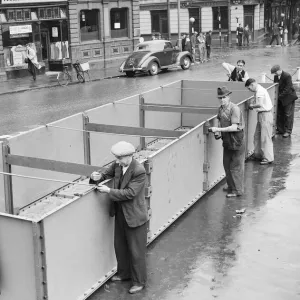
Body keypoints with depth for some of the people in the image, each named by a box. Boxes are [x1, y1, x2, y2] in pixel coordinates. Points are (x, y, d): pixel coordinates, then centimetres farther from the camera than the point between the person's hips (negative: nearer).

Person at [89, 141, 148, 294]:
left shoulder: (139, 171, -26)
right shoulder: (117, 165, -4)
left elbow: (129, 193, -27)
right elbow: (107, 174, 9)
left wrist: (109, 191, -25)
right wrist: (97, 177, -14)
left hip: (134, 216, -8)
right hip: (120, 213, 8)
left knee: (136, 251, 7)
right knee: (120, 246, 22)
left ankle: (139, 281, 23)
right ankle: (124, 273, 43)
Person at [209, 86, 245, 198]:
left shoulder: (234, 109, -19)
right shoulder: (221, 109, 5)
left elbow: (234, 127, -24)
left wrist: (218, 129, -25)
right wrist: (217, 132, 2)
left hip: (236, 140, -8)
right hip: (227, 140, 8)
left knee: (236, 166, 0)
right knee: (226, 164, 14)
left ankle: (237, 190, 11)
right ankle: (231, 186, 29)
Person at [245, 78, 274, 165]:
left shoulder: (260, 91, -19)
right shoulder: (257, 91, 13)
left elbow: (260, 104, -27)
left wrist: (252, 106, -11)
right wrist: (252, 104, 1)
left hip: (266, 115, -11)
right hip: (261, 115, 11)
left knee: (265, 137, -6)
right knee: (257, 136, 16)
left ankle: (268, 158, -1)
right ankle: (258, 155, 27)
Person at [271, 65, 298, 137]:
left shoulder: (287, 76, -19)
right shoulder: (276, 77, 3)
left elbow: (287, 89, -22)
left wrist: (279, 96, -23)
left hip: (288, 98, -7)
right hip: (280, 99, 7)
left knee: (288, 115, -1)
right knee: (279, 114, 8)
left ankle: (288, 131, 5)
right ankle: (280, 130, 18)